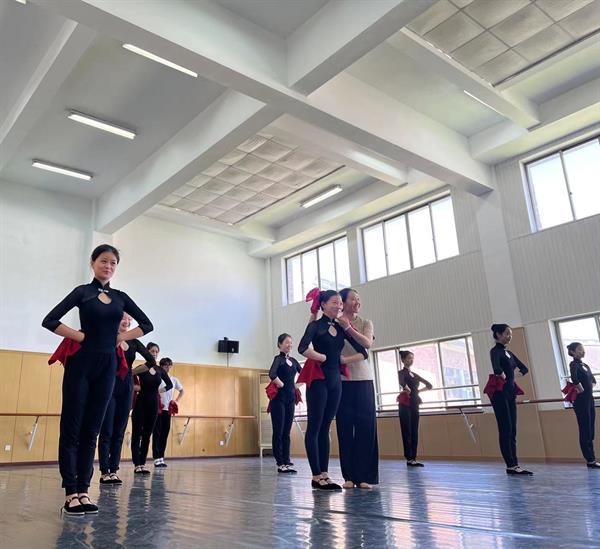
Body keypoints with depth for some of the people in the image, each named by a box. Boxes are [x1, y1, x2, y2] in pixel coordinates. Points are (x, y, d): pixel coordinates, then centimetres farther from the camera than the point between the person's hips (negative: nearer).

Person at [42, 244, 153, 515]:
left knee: (91, 430, 7)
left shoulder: (121, 297, 11)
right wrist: (81, 336, -9)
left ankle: (83, 490, 13)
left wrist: (123, 336, 3)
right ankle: (71, 493, 3)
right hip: (81, 363, -4)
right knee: (71, 428, -2)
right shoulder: (82, 292, 0)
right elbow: (49, 321, -8)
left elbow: (147, 324, 15)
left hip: (107, 366, 4)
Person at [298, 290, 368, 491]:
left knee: (325, 428, 9)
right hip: (318, 380, -6)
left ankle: (324, 474, 13)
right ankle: (316, 476, 3)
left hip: (335, 381, 6)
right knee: (314, 427, -1)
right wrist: (325, 358, -10)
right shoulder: (316, 325, -4)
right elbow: (303, 348, -22)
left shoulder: (340, 328, 12)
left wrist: (342, 360, 1)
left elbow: (363, 352, 9)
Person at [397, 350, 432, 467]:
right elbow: (401, 383, -31)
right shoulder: (402, 372, -6)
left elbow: (429, 385, 21)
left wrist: (418, 391, 9)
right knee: (407, 432, -5)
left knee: (414, 433, 6)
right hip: (405, 405, -7)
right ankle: (409, 459, -2)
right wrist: (407, 389, -17)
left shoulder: (415, 375, 15)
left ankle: (414, 458, 9)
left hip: (415, 405, 7)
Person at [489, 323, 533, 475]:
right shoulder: (495, 351, -10)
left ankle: (515, 465, 11)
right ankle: (511, 466, -1)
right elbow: (496, 368, -30)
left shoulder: (508, 353, 16)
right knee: (505, 430, -5)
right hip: (500, 394, -9)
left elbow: (524, 368, 22)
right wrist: (502, 375, -11)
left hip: (510, 393, 9)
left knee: (512, 431, 8)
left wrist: (511, 377, 9)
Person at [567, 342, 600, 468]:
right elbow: (574, 378, -30)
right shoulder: (574, 364, -10)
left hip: (589, 400, 8)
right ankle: (590, 460, 0)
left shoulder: (585, 365, 15)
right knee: (585, 431, -4)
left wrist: (590, 389, 14)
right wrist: (581, 389, -18)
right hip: (581, 401, -8)